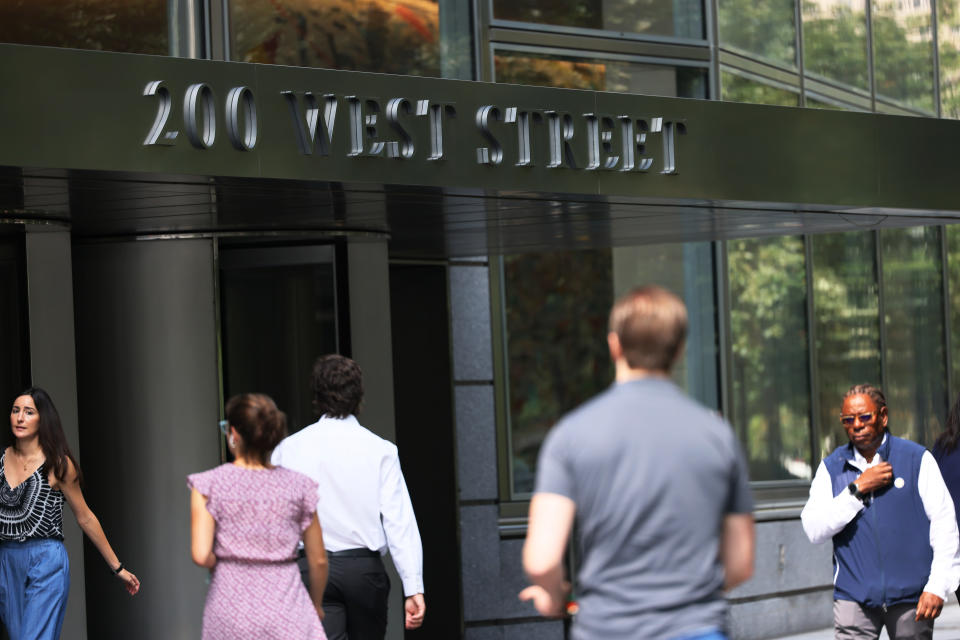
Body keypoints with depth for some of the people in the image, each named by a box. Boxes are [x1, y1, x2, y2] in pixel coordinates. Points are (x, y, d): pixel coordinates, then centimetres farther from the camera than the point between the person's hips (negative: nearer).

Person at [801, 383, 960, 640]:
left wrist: (937, 587, -7)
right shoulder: (831, 467, 9)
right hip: (854, 597, 1)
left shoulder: (917, 459, 3)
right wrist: (857, 489, -9)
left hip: (910, 596, -1)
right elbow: (814, 531, -2)